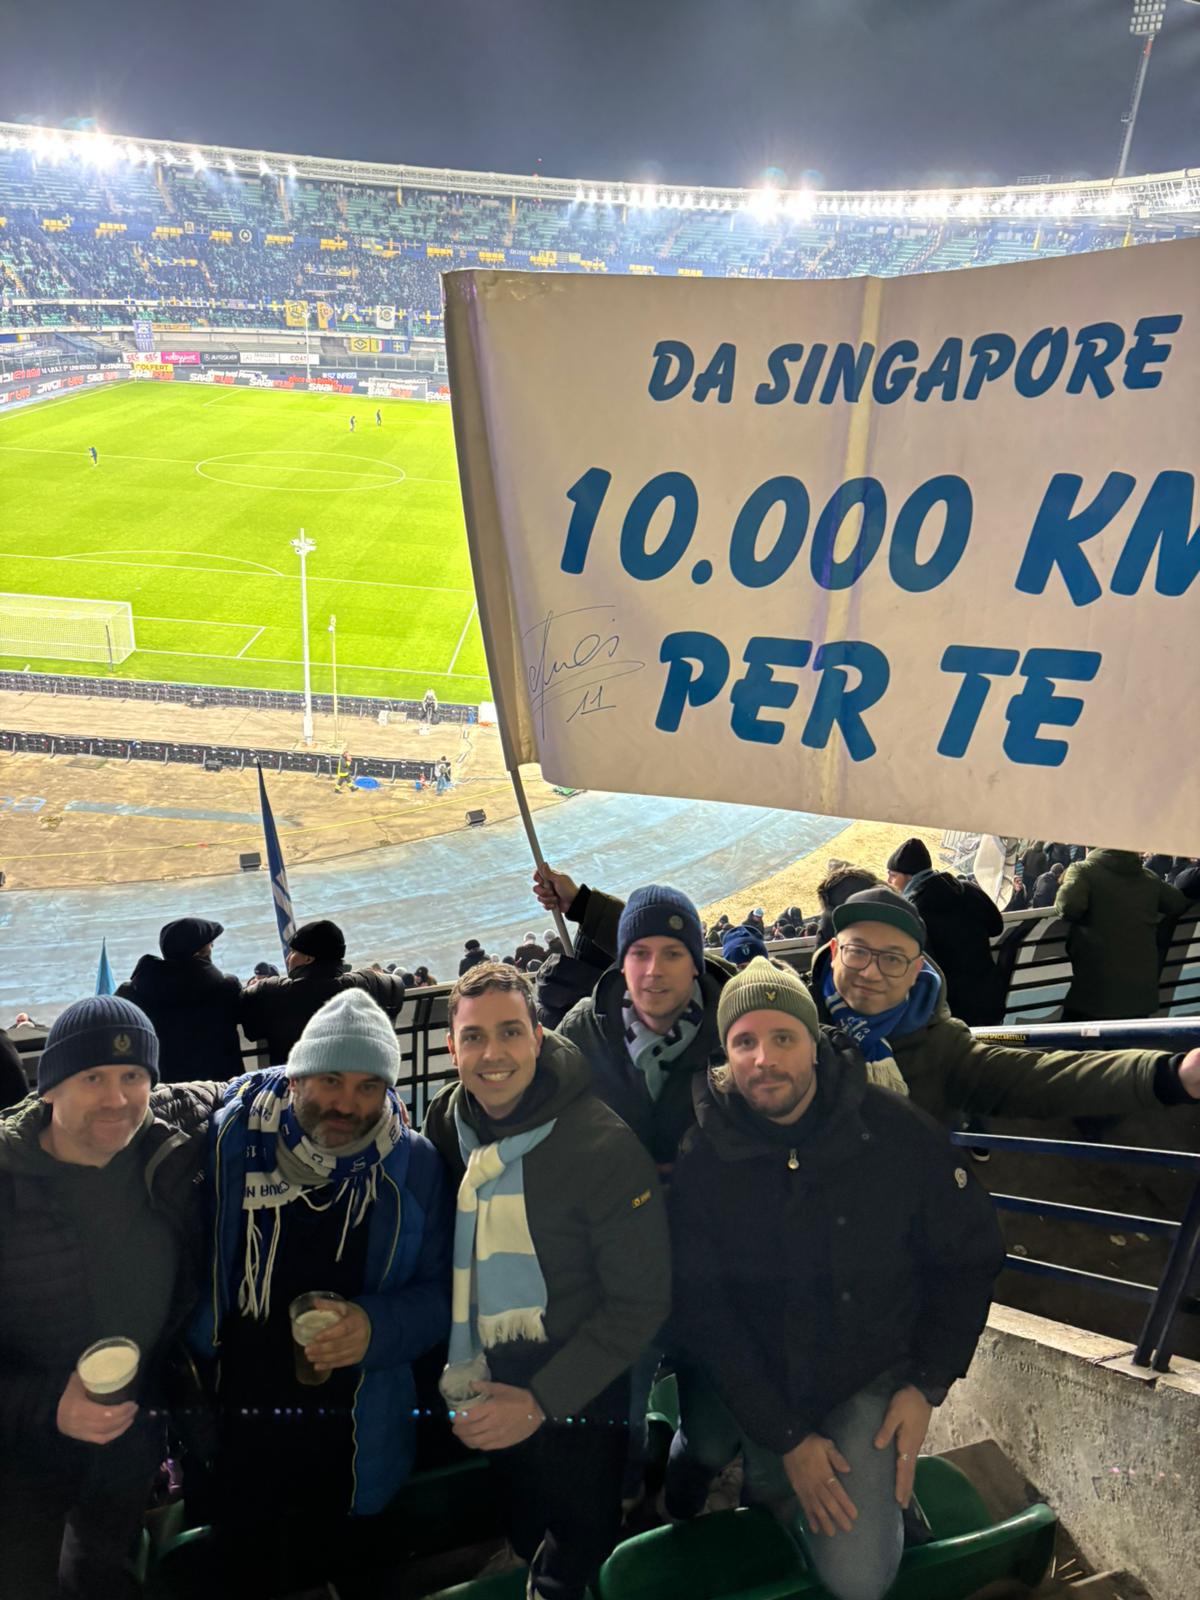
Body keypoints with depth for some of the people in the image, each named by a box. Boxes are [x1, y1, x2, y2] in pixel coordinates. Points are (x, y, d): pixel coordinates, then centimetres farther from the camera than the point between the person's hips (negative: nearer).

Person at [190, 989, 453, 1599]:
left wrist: (376, 1328, -24)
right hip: (231, 1430, 0)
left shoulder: (412, 1165, -11)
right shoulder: (227, 1141, -14)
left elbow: (440, 1292, -7)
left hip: (352, 1438, 0)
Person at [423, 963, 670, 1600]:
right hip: (474, 1402, 4)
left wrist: (541, 1401, -19)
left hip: (572, 1404, -4)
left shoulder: (605, 1147, -23)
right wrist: (453, 1376, -2)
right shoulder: (444, 1125, -8)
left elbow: (641, 1301, -18)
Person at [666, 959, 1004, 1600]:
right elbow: (700, 1309, -10)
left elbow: (970, 1257, -2)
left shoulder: (898, 1133, -16)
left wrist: (928, 1386, -5)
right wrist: (786, 1438, -12)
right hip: (744, 1374, 1)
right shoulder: (703, 1159, -14)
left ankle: (770, 1484, 17)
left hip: (868, 1375, -1)